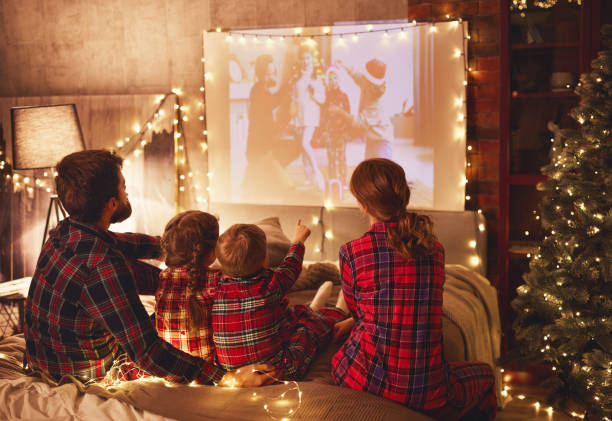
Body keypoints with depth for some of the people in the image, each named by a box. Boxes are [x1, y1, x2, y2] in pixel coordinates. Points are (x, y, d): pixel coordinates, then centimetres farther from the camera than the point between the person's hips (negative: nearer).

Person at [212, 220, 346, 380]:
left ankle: (311, 311, 58)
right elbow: (291, 265, 2)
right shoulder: (270, 285, -20)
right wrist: (298, 240, 22)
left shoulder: (217, 289, -15)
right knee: (331, 316, 16)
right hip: (279, 372, -5)